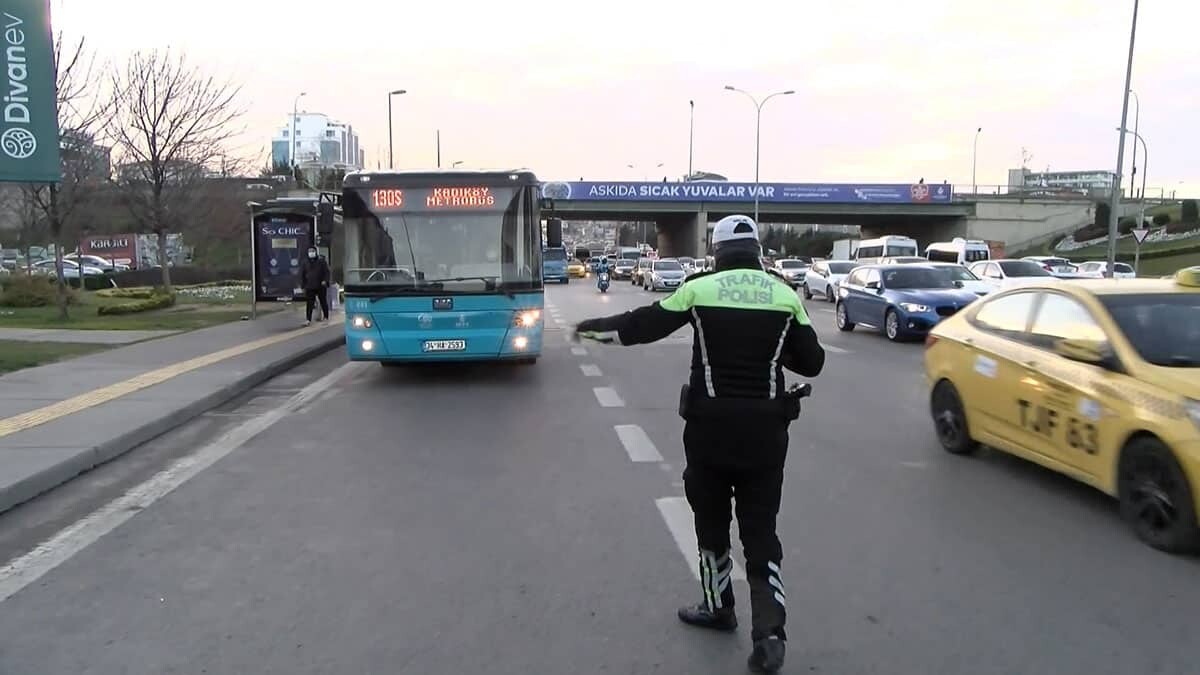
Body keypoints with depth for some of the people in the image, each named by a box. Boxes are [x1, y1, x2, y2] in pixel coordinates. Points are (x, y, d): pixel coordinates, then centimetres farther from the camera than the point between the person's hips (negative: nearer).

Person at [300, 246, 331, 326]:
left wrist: (325, 280, -14)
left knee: (323, 302, 9)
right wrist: (303, 284, 5)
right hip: (309, 287, 1)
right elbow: (302, 274, 12)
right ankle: (308, 319, -6)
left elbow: (326, 271, 0)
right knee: (309, 303, -5)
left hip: (320, 286, -1)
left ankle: (326, 317, 23)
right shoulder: (305, 263, 9)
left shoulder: (321, 261, 2)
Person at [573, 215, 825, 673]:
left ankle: (719, 607, 32)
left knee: (712, 522, 18)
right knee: (761, 532, 9)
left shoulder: (699, 288, -5)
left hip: (710, 426, -2)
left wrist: (593, 328, 18)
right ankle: (769, 633, 3)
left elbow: (641, 326, 3)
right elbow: (812, 362, 4)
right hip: (765, 429, 2)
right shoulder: (785, 295, 1)